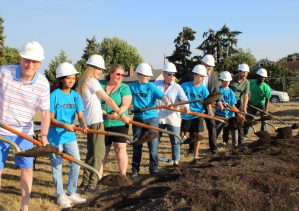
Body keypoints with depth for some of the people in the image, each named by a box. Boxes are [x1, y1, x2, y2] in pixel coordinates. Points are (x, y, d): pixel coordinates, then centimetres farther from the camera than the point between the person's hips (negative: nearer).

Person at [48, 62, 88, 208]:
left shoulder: (76, 96, 3)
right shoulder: (54, 95, -10)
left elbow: (80, 115, -6)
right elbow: (50, 119, -12)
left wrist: (83, 125, -28)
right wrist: (64, 125, -28)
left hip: (70, 136, 5)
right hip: (55, 136, -4)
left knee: (76, 163, 5)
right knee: (57, 166, 6)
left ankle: (72, 193, 20)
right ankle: (60, 195, 18)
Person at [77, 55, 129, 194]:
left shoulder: (84, 81, 17)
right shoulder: (92, 81, -11)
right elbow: (108, 99, -12)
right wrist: (121, 115, -8)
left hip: (88, 121, 10)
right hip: (96, 121, -10)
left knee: (91, 152, 16)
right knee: (98, 153, -5)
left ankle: (85, 182, 21)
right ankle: (91, 185, -5)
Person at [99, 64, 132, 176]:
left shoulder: (124, 88, 0)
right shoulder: (100, 85, 8)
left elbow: (125, 105, -12)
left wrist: (117, 113, -30)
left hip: (119, 123, -3)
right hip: (102, 124, 3)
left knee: (120, 148, -7)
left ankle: (123, 175, 0)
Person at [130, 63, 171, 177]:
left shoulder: (151, 86, -2)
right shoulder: (132, 86, 3)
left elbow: (162, 96, -15)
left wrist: (167, 101, -35)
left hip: (151, 117, -1)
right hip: (138, 118, 2)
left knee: (153, 144, -2)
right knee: (136, 145, 9)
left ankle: (154, 169, 8)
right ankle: (135, 170, 20)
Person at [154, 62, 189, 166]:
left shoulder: (177, 87, -4)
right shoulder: (157, 84, 4)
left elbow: (184, 99, -17)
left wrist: (186, 106, -37)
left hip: (172, 118, -2)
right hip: (158, 117, 2)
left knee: (175, 141, 2)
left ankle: (176, 162, 14)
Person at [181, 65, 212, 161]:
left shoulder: (203, 88, -2)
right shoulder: (185, 86, -7)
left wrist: (210, 112, -22)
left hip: (198, 114, 1)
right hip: (186, 114, -1)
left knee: (197, 135, 2)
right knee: (180, 134, 6)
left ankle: (196, 156, 12)